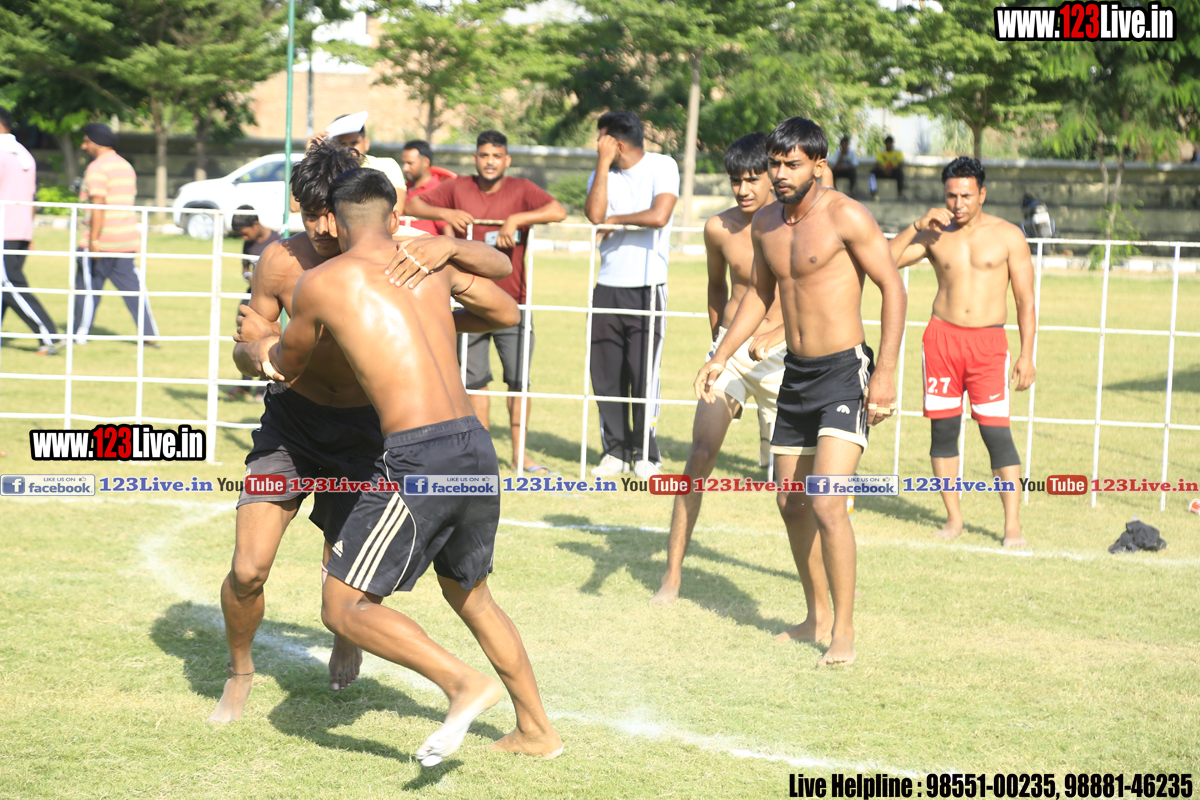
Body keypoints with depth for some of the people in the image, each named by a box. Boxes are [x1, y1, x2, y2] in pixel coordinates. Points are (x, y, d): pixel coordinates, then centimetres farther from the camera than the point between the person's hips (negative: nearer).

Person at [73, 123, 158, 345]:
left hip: (100, 242, -8)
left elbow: (98, 205, -20)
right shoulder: (126, 166, 17)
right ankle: (150, 334, 0)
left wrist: (93, 240, -22)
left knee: (87, 286, 3)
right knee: (131, 286, 6)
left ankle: (80, 333, 9)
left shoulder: (97, 168, -10)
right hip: (127, 240, 8)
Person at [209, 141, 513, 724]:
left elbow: (501, 268, -17)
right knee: (248, 570, -12)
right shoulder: (281, 263, -16)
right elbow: (245, 351, -3)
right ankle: (239, 672, 19)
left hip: (363, 429, 0)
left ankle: (347, 638, 38)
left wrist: (449, 248, -38)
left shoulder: (393, 257, -18)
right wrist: (256, 351, -29)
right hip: (292, 419, 1)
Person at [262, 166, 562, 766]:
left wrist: (268, 347, 44)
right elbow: (508, 312, 34)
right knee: (469, 595, 26)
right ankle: (537, 730, 32)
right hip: (477, 448, 7)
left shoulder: (320, 283, 3)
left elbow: (286, 366, 21)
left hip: (419, 457, -7)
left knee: (344, 609, 0)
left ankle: (464, 683, -14)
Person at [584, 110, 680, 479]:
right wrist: (603, 165, -7)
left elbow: (659, 216, -18)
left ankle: (645, 454, 4)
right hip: (607, 286, 5)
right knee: (606, 373, 3)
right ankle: (615, 450, 12)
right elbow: (595, 214, -8)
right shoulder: (602, 175, 11)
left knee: (643, 374, -6)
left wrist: (615, 220, -5)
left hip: (647, 286, -5)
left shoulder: (662, 166, -3)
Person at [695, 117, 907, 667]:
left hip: (844, 372, -7)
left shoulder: (845, 216, -14)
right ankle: (817, 617, 28)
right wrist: (721, 357, 12)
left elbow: (893, 288, -13)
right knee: (791, 503, 12)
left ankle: (844, 633, -8)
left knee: (827, 503, -17)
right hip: (795, 374, 7)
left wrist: (886, 372, -18)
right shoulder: (765, 225, 7)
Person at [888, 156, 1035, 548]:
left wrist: (1027, 355, -3)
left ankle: (1012, 525, -6)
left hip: (989, 341, -3)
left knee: (997, 432, -9)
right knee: (942, 428, 3)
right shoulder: (935, 235, 8)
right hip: (941, 336, 3)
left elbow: (1025, 301, 3)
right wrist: (917, 226, -10)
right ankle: (953, 517, 15)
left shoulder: (1008, 236, 2)